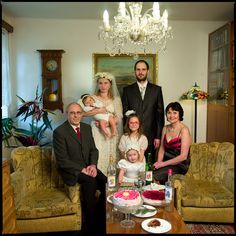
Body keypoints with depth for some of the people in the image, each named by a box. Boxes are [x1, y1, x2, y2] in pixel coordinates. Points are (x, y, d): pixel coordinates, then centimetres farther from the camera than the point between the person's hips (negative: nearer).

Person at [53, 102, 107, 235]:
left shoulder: (87, 128, 7)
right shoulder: (59, 132, -13)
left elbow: (93, 149, 10)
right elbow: (62, 160, -15)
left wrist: (93, 165, -9)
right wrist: (82, 170, -20)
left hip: (88, 167, 6)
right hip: (71, 170, -5)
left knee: (107, 183, -18)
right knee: (91, 181, -31)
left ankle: (100, 221, 1)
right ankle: (90, 225, -13)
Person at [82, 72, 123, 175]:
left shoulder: (116, 99, 9)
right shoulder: (93, 98, 5)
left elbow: (118, 117, 1)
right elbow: (82, 113, -10)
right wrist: (99, 110, -15)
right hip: (97, 132, -1)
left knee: (112, 157, -1)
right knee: (98, 156, -7)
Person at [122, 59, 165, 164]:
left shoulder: (156, 89, 6)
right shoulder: (127, 90, 7)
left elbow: (160, 114, 4)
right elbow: (124, 113, 5)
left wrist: (158, 136, -1)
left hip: (151, 136, 0)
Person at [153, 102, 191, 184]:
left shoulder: (184, 130, -12)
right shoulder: (165, 128, 9)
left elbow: (183, 156, -17)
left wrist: (163, 164, -16)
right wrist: (158, 162, -6)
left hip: (179, 165, -5)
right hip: (166, 162, 6)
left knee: (153, 176, -27)